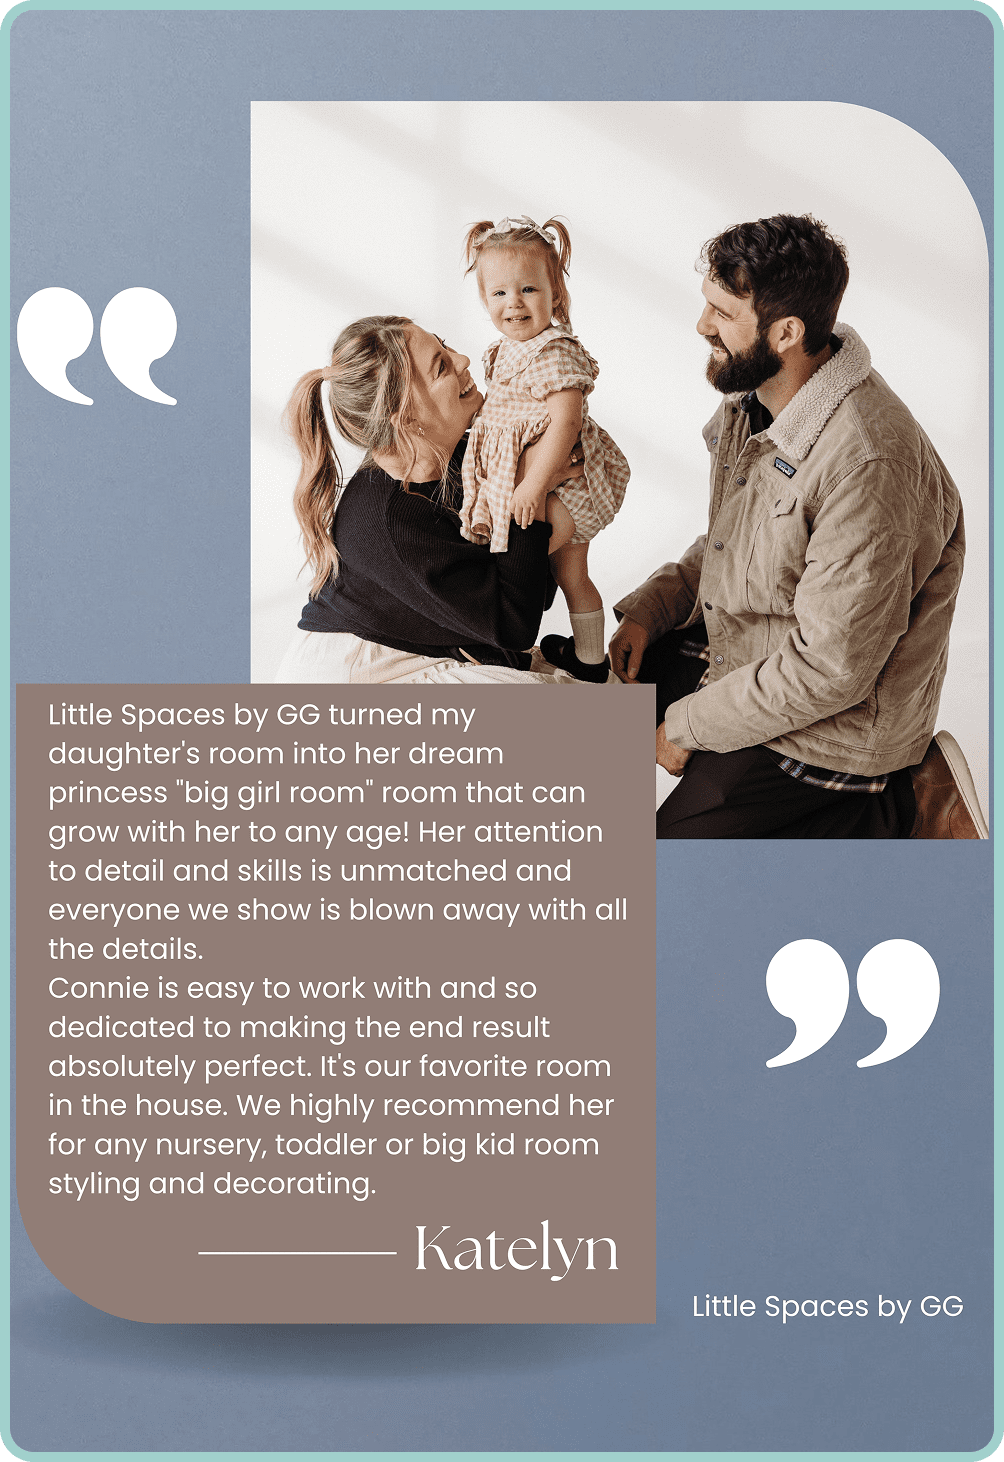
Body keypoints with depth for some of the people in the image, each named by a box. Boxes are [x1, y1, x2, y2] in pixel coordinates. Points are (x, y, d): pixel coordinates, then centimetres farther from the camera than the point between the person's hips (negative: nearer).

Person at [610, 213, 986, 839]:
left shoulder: (870, 466, -33)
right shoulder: (753, 401, -2)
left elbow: (830, 669, -29)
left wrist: (689, 725, -18)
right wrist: (650, 608, 1)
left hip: (838, 717, -10)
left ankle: (902, 811, 4)